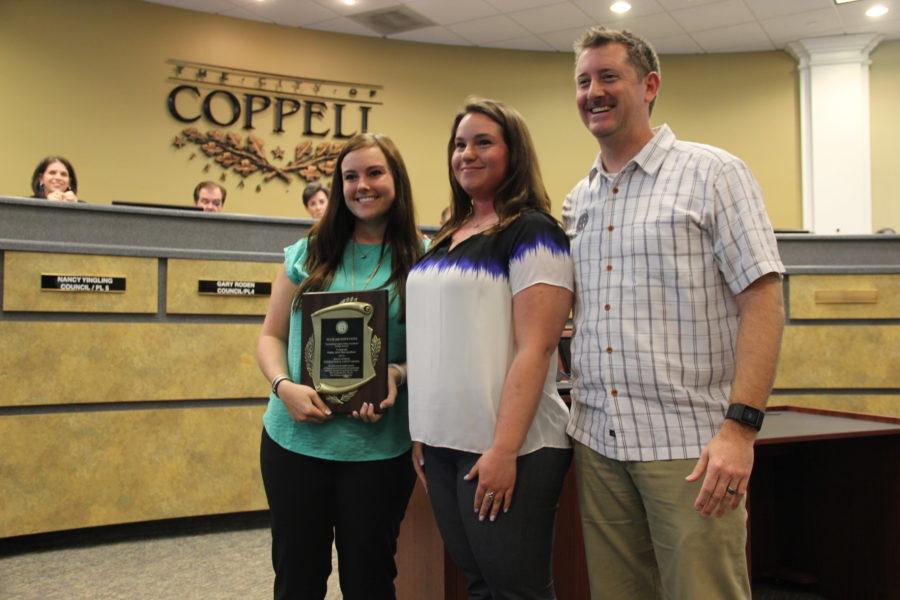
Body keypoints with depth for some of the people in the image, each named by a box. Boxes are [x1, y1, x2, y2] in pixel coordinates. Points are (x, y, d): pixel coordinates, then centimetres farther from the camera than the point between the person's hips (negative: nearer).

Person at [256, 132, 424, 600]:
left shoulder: (418, 264, -1)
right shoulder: (308, 255, 4)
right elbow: (271, 335, 7)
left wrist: (398, 374, -17)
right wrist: (283, 386, -12)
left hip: (379, 447, -2)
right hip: (294, 438, 2)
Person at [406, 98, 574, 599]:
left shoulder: (532, 233, -9)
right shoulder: (447, 238, 14)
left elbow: (535, 349, -17)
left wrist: (505, 449, -22)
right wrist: (421, 433, 14)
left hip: (504, 448, -7)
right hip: (443, 443, 7)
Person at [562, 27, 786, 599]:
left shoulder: (712, 174, -3)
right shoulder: (578, 202, 13)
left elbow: (763, 300, -10)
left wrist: (741, 427, -19)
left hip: (690, 446, -5)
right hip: (597, 442, 5)